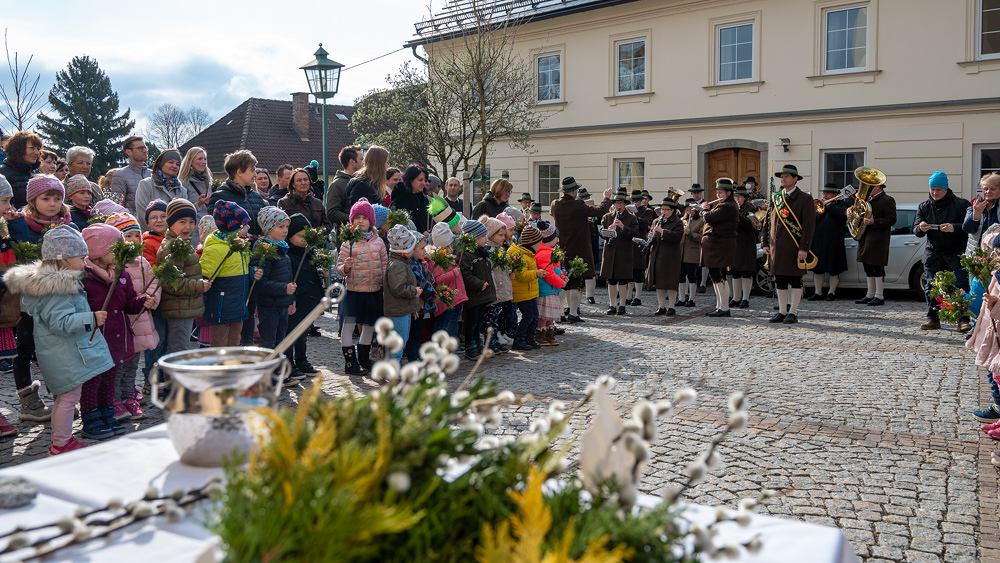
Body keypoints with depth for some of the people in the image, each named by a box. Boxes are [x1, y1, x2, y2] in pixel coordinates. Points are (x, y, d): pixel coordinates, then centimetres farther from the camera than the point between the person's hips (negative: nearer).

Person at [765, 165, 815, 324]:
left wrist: (804, 248, -15)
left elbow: (809, 225, -9)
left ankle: (793, 313, 8)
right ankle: (782, 311, 17)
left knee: (795, 280, 1)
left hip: (794, 247, -5)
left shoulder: (805, 199, -4)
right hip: (777, 246, 5)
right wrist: (766, 244, 8)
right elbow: (769, 221, 14)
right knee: (780, 280, 9)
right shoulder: (775, 198, 12)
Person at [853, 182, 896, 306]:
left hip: (879, 239, -8)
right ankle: (870, 295, 22)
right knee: (868, 266, 12)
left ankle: (880, 296, 0)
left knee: (877, 267, -6)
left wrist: (874, 222, -25)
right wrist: (851, 209, 5)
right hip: (866, 238, 8)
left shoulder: (887, 200, -8)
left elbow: (891, 220, -14)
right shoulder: (868, 199, 14)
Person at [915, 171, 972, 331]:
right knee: (931, 287, 4)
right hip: (933, 253, 3)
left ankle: (963, 320, -1)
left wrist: (954, 228, -28)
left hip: (956, 252, -3)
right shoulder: (924, 206, 10)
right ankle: (933, 319, 13)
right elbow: (916, 230, 6)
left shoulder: (960, 204, -2)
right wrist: (921, 228, -18)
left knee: (961, 286, -6)